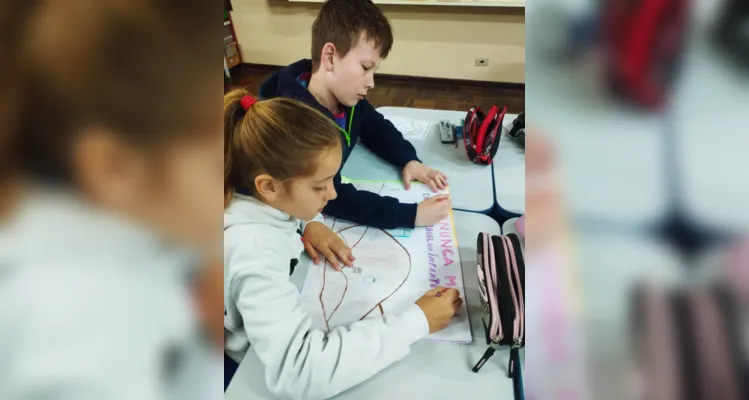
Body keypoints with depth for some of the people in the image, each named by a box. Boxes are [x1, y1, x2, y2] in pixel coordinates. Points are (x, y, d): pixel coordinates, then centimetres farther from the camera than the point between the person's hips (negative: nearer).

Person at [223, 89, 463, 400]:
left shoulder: (263, 197, -16)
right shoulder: (253, 251, -38)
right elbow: (297, 374, -46)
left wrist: (311, 223, -12)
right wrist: (416, 322, -39)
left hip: (289, 314, 6)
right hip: (264, 367, -6)